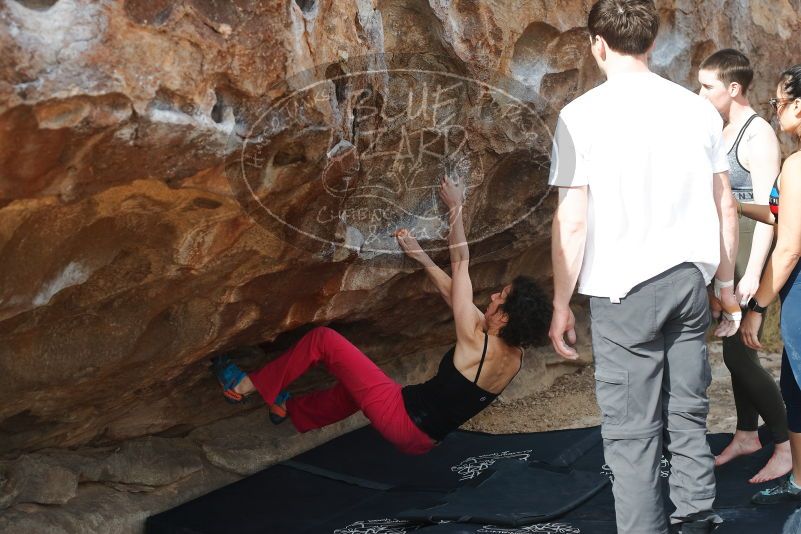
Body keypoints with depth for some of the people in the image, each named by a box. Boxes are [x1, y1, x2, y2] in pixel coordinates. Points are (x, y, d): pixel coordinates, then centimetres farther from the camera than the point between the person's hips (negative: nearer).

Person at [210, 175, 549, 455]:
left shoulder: (476, 344, -25)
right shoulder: (515, 359, -3)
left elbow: (460, 267, -17)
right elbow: (453, 292, 7)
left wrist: (455, 208, -8)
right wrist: (421, 257, 12)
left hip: (401, 420, -8)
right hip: (423, 440, 8)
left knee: (324, 339, -4)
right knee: (357, 380, 34)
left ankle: (245, 386, 8)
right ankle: (292, 411, 50)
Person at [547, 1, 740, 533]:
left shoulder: (584, 114, -7)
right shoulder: (699, 109, 4)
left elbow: (572, 221, -9)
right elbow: (726, 207, 9)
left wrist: (562, 304, 0)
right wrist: (726, 284, 20)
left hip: (625, 290, -4)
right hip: (690, 283, 4)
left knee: (633, 431, 2)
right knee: (688, 418, 15)